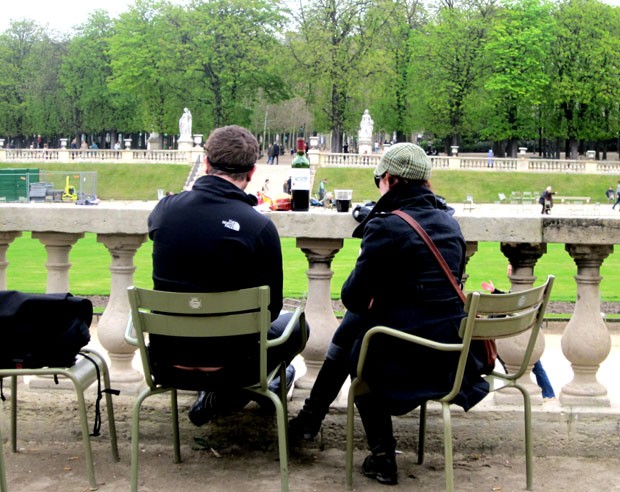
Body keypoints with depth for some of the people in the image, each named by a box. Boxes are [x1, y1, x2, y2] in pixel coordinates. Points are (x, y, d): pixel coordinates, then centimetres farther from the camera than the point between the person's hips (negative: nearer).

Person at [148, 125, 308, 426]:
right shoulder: (260, 227, -20)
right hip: (228, 363, -4)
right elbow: (271, 307, -9)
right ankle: (220, 402, 20)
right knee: (296, 324, 24)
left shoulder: (163, 209, -8)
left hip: (166, 361, 4)